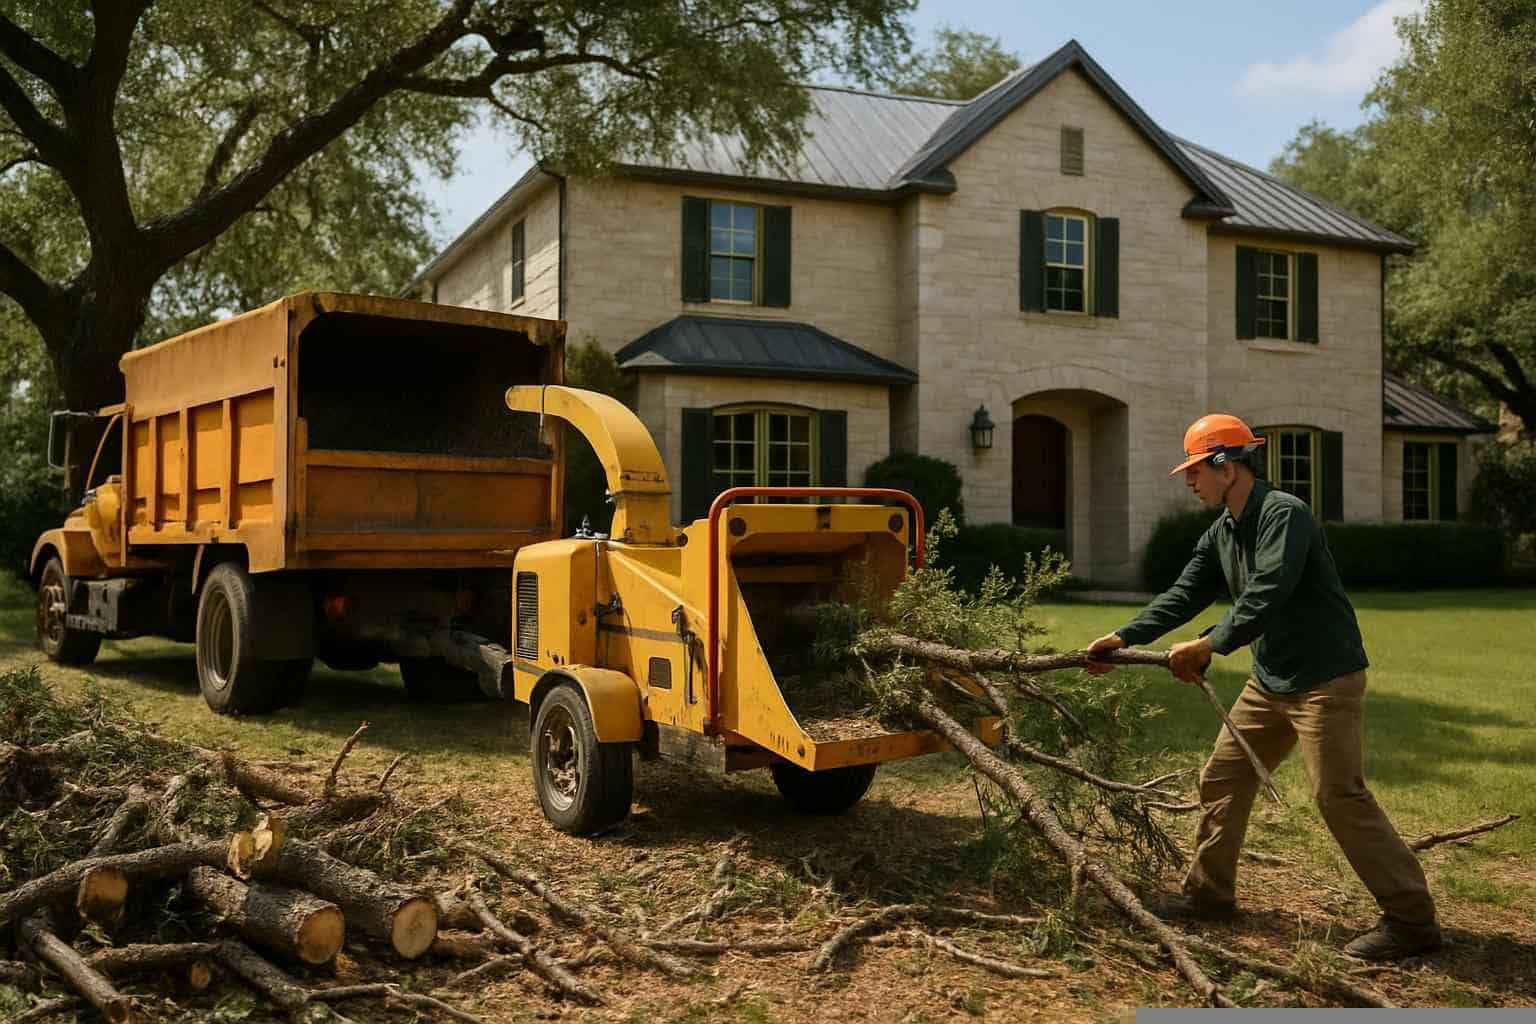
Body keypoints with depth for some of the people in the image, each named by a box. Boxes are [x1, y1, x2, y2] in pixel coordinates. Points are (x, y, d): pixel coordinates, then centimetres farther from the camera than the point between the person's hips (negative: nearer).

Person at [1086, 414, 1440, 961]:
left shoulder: (1283, 514, -18)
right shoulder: (1220, 534, 9)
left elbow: (1266, 596, -29)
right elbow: (1183, 596, 12)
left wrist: (1211, 645, -30)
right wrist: (1124, 638, 6)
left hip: (1324, 677, -9)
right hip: (1270, 681, 9)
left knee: (1340, 796, -11)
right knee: (1222, 778, 12)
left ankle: (1411, 919, -1)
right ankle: (1209, 893, 25)